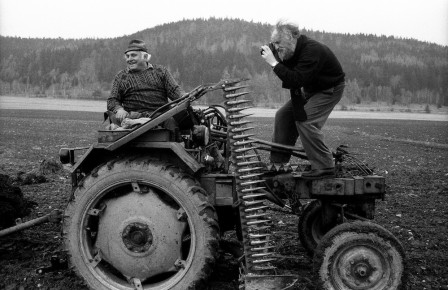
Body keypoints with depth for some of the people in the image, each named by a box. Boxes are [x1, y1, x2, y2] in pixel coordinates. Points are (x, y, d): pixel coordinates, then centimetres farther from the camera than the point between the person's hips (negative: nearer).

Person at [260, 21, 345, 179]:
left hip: (329, 90, -9)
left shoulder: (312, 51, -32)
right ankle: (277, 163, 8)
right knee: (284, 115, 1)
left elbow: (296, 80, -39)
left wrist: (274, 63, -38)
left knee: (305, 120, -24)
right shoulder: (289, 51, -5)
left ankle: (325, 168, -17)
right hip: (309, 89, 9)